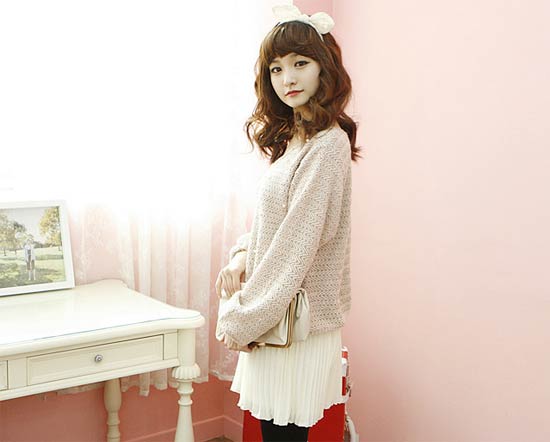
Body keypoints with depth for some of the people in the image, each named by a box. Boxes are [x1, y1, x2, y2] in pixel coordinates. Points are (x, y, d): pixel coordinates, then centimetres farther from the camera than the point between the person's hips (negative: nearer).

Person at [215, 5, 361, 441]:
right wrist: (242, 255, -1)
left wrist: (241, 320, -13)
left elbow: (296, 246, -20)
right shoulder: (292, 138, 12)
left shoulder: (327, 146, -18)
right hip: (275, 316, 8)